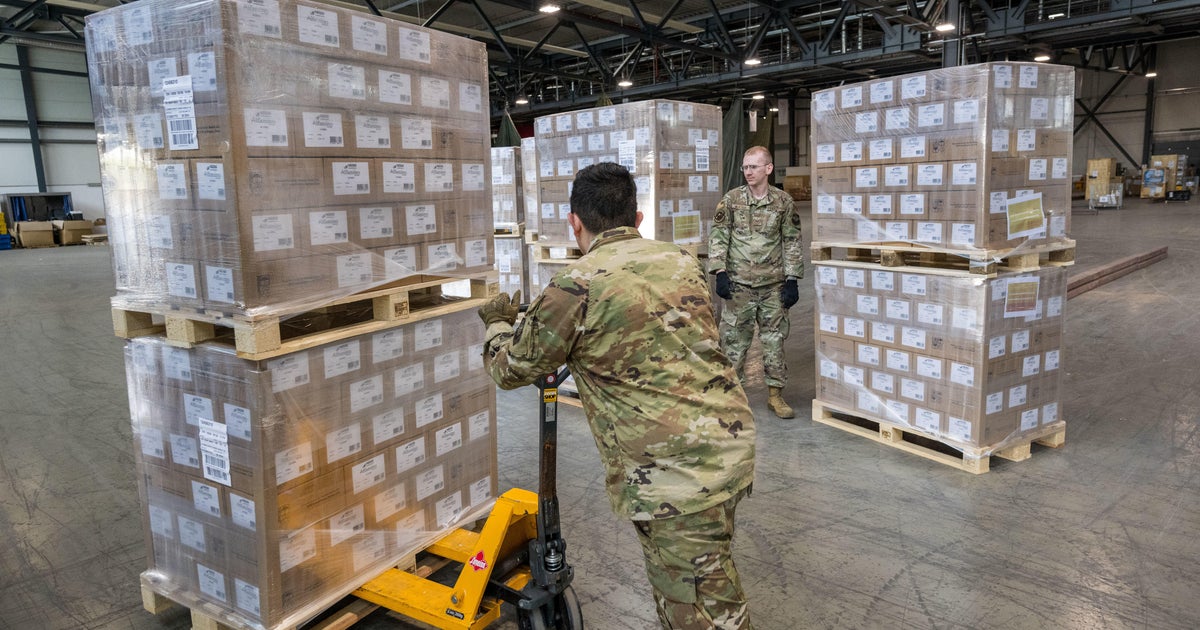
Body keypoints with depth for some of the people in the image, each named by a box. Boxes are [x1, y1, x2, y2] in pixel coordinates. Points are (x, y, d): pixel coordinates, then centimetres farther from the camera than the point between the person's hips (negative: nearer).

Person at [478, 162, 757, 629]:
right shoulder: (682, 261, 9)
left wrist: (498, 322, 24)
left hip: (675, 471, -8)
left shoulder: (577, 286, -12)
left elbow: (510, 369, 2)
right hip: (731, 442, 8)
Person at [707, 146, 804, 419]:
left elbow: (792, 242, 5)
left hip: (774, 284, 1)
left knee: (774, 338, 7)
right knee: (734, 338, 4)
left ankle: (775, 394, 18)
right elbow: (718, 238, 0)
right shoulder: (731, 200, 0)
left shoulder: (784, 202, 2)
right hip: (739, 283, -1)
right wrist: (720, 273, -9)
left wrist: (792, 280, 0)